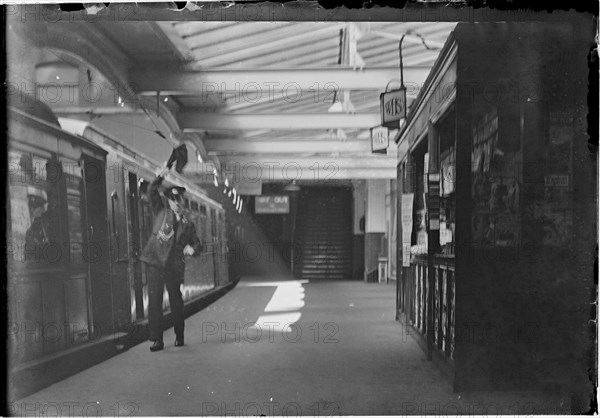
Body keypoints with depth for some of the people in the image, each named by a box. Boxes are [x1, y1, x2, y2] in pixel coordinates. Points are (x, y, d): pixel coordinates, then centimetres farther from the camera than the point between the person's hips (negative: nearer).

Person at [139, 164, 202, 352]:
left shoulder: (187, 224, 14)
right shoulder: (161, 210, 10)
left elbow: (197, 245, 17)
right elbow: (152, 193, -2)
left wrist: (192, 249, -7)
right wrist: (160, 178, -19)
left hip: (174, 266, 2)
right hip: (155, 262, -1)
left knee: (176, 302, 9)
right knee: (154, 301, -4)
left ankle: (179, 336, 26)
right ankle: (157, 340, 2)